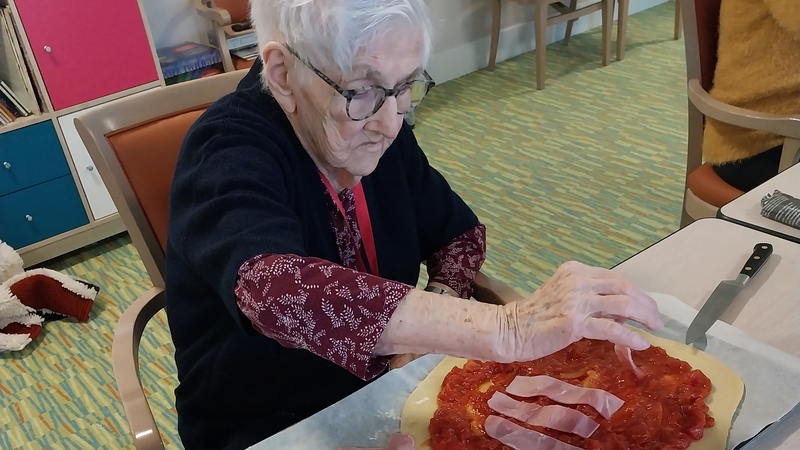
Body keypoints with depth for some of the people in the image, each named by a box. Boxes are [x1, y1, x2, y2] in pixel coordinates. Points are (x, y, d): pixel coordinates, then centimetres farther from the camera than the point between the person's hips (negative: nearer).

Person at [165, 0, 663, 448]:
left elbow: (460, 231, 5)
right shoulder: (228, 156, -23)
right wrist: (503, 329, -46)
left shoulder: (376, 132, -5)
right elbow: (273, 289, -42)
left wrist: (429, 325, -13)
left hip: (387, 390, 5)